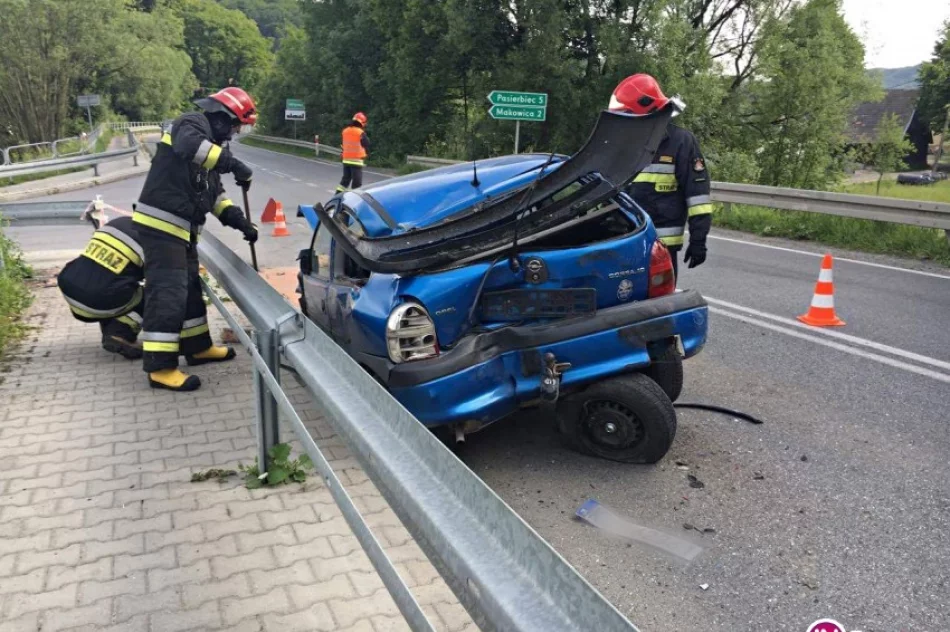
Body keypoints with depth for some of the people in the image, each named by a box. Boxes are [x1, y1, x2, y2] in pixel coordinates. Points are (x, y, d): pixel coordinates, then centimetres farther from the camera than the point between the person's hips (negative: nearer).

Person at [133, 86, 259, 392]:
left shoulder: (209, 141, 23)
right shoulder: (192, 123, -7)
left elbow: (214, 192, 23)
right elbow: (190, 146, -33)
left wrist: (240, 222, 13)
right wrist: (234, 164, -30)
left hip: (181, 228, 11)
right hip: (161, 225, -11)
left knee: (190, 288, 18)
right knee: (167, 294, -11)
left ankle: (197, 347, 32)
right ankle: (160, 367, -8)